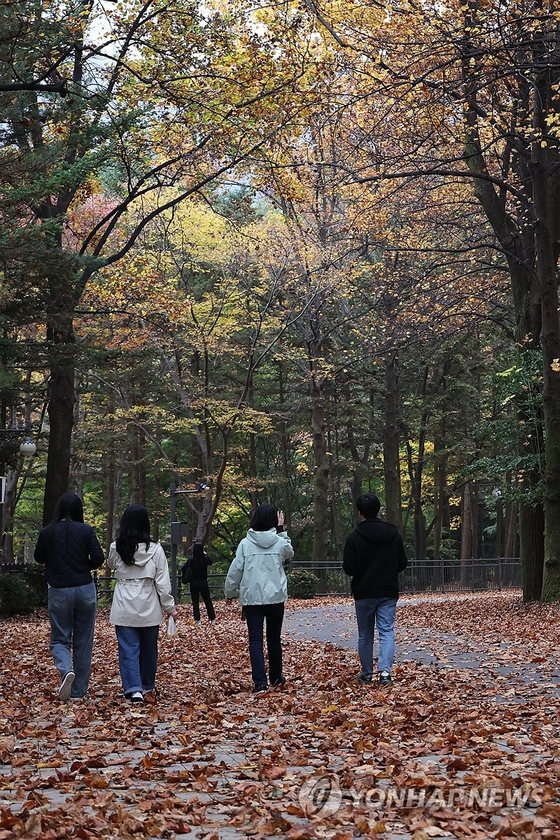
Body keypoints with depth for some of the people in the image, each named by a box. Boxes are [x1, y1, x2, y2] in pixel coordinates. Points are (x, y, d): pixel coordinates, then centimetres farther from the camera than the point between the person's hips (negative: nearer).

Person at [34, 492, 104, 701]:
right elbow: (98, 559, -8)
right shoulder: (86, 531, -6)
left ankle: (66, 670, -19)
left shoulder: (47, 532, -4)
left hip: (59, 592, 0)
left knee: (60, 638, 11)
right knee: (83, 641, 10)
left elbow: (39, 558, 10)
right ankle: (78, 691, 13)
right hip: (85, 590, 0)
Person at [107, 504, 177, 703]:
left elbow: (110, 565, 20)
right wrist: (170, 607, 4)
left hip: (124, 608, -1)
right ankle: (147, 687, 28)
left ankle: (134, 689, -11)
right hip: (149, 608, 1)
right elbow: (162, 582, -5)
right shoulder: (155, 549, -7)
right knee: (148, 648, 15)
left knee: (128, 649, 0)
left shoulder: (117, 548, -5)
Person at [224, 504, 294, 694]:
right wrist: (282, 530, 19)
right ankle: (276, 677, 28)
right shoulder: (280, 542, -4)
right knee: (274, 639, 16)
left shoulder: (245, 544, -6)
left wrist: (230, 592, 12)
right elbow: (290, 553, 20)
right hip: (275, 598, 1)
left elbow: (235, 571, -3)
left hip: (251, 598, -1)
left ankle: (260, 681, -11)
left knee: (255, 640, 0)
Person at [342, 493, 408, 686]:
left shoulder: (354, 538, -12)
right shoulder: (394, 535, -1)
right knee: (387, 631, 0)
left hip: (364, 593, -1)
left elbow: (349, 569, -13)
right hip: (389, 592, 2)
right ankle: (385, 669, -18)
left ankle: (366, 673, 20)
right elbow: (402, 564, 5)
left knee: (365, 634, 11)